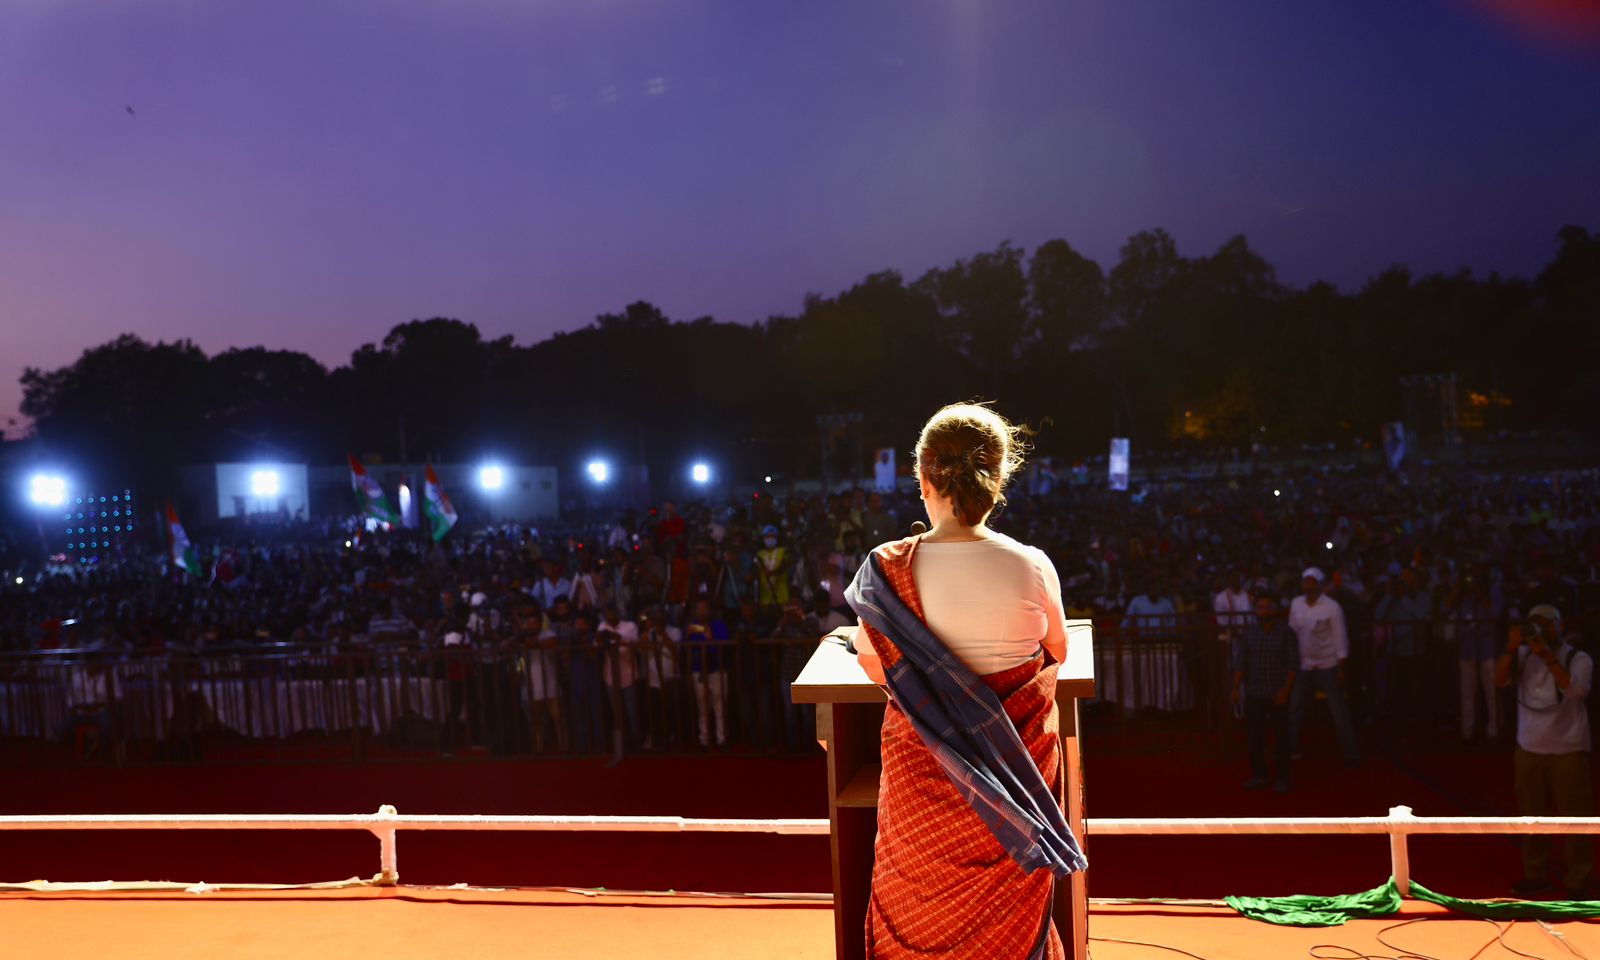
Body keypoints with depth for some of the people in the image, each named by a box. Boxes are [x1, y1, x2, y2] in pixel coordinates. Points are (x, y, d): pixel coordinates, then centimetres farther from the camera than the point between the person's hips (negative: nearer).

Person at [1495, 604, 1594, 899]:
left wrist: (1547, 656, -31)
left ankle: (1578, 882, 14)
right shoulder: (1523, 655, 3)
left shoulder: (1578, 658, -8)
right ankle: (1535, 875, 26)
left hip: (1567, 751, -4)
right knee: (1531, 816, 13)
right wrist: (1511, 648, -21)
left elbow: (1575, 689, -26)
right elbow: (1500, 680, -9)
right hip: (1528, 749, 4)